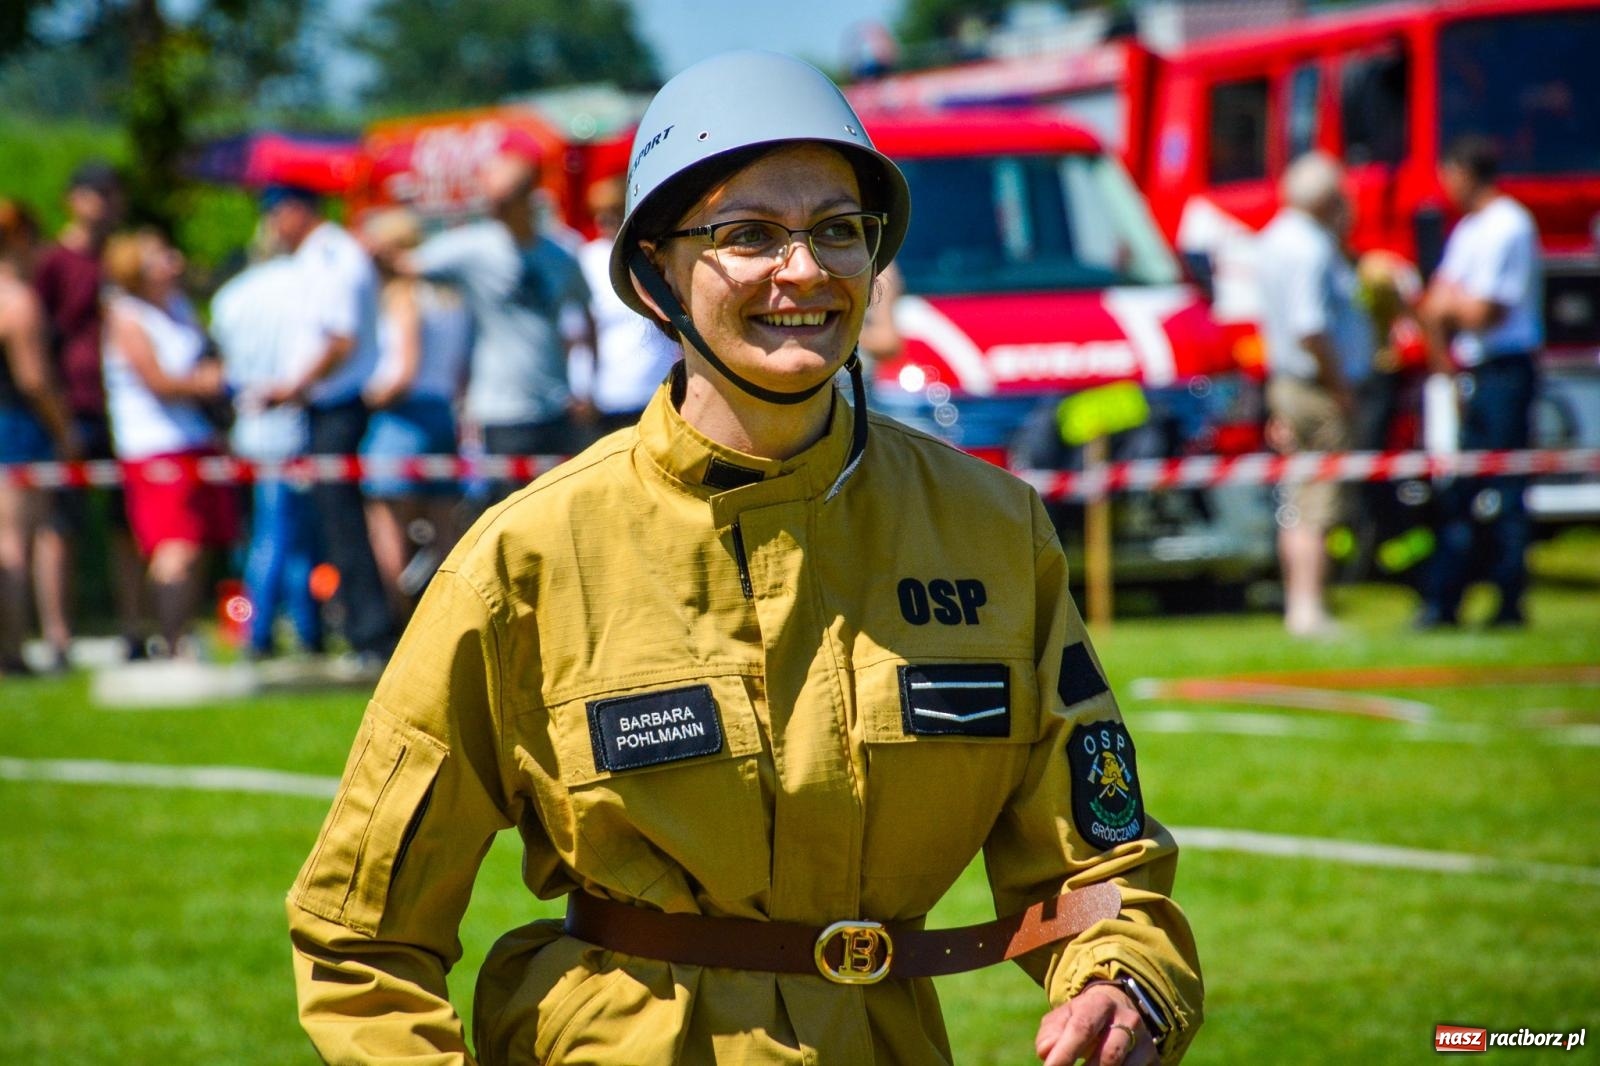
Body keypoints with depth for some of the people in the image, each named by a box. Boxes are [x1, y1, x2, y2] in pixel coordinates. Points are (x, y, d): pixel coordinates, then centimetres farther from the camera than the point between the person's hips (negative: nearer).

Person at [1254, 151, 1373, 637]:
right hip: (1320, 391, -10)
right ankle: (1309, 611, -9)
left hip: (1286, 382, 10)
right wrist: (1340, 389, -17)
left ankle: (1297, 606, 19)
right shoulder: (1309, 248, -18)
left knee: (1295, 509, 14)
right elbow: (1310, 328, -24)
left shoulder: (1275, 238, 14)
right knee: (1316, 510, -8)